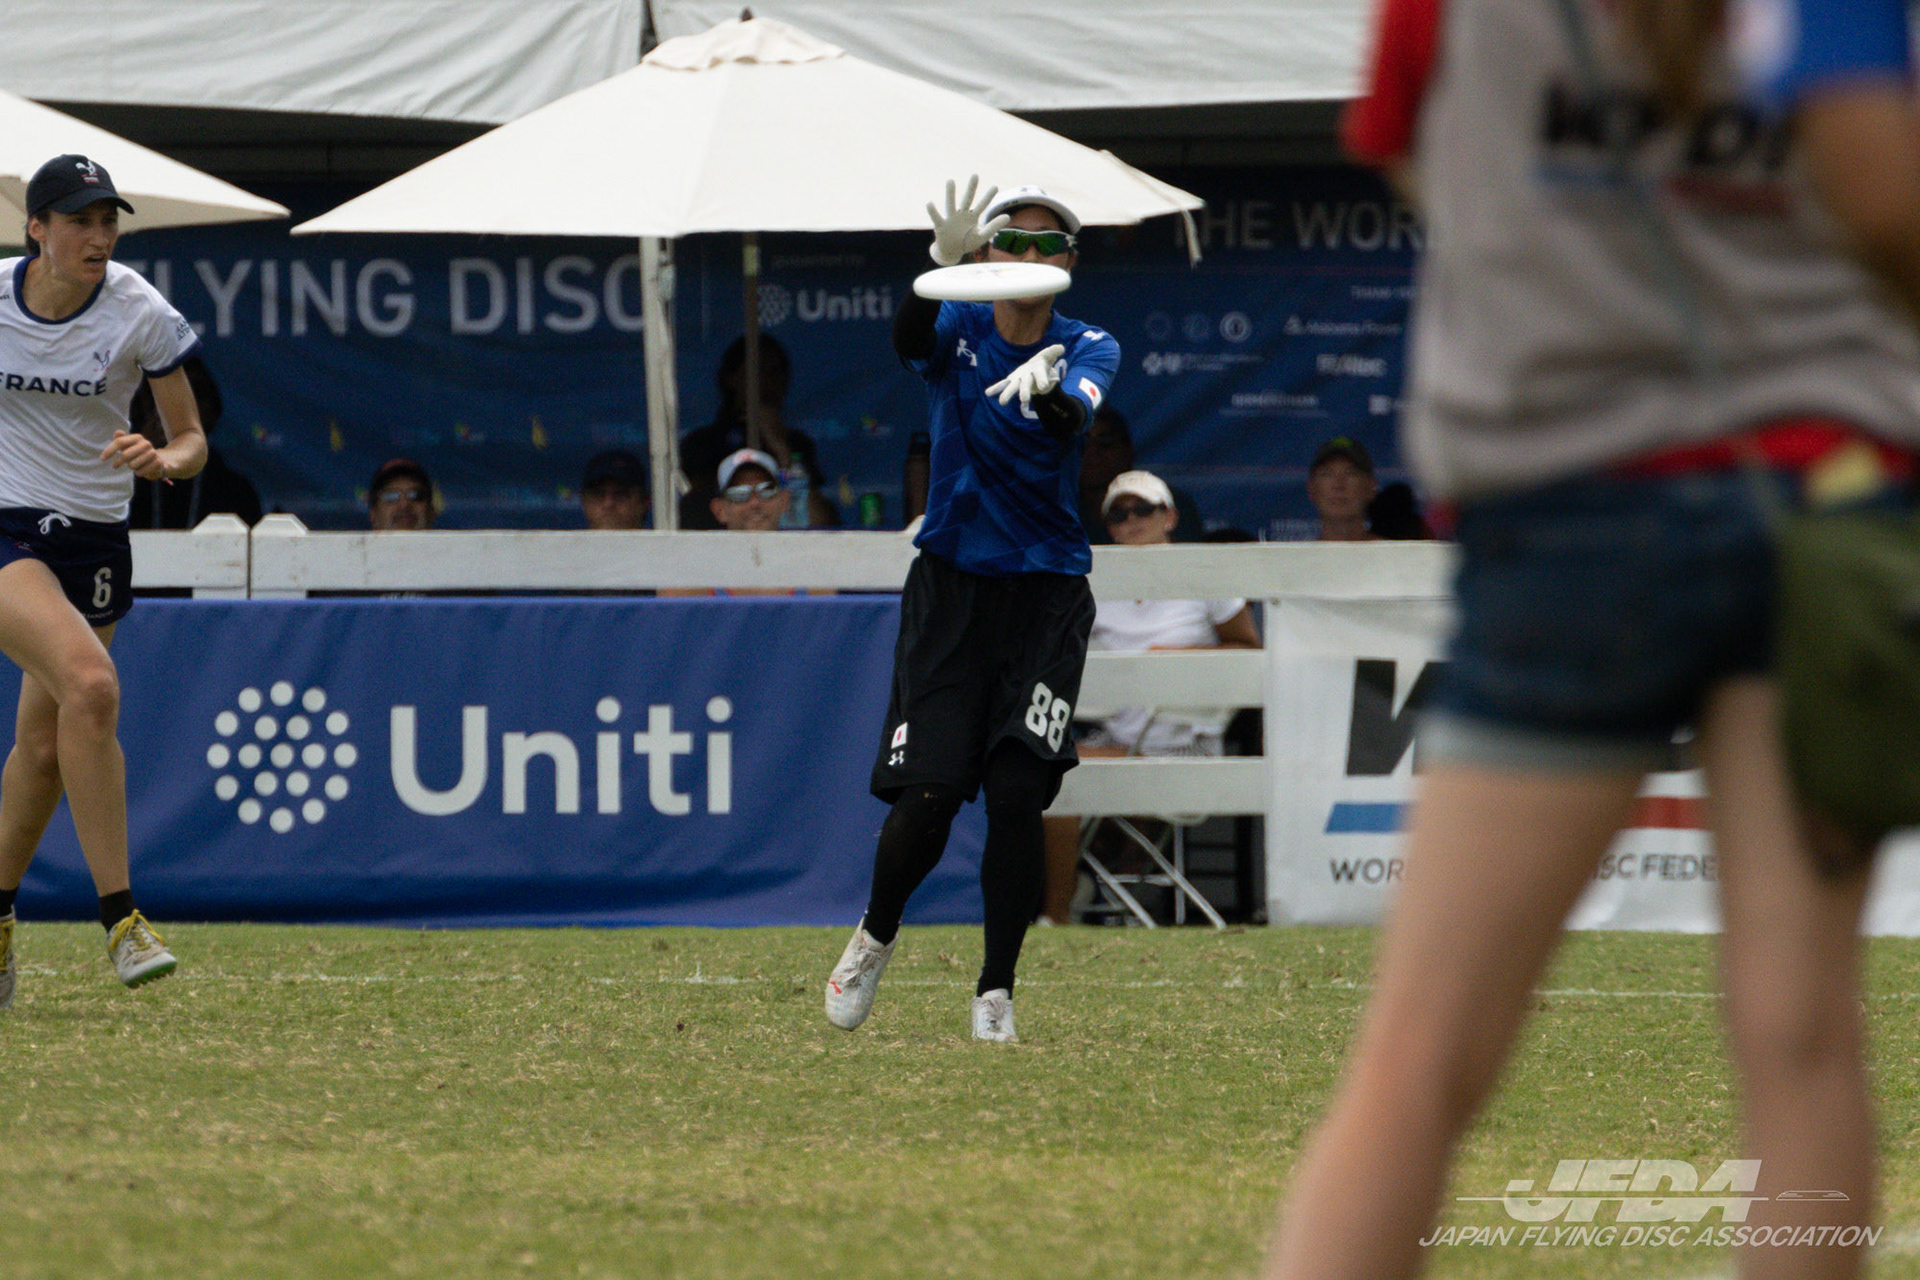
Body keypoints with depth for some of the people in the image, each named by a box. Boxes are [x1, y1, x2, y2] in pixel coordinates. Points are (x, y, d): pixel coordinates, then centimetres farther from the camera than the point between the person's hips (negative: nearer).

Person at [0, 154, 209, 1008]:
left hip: (94, 541, 3)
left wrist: (163, 460, -23)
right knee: (91, 684, -27)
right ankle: (120, 920, -25)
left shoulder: (140, 315, -8)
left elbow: (191, 439, -1)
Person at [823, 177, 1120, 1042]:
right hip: (952, 584, 0)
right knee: (927, 799, -8)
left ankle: (996, 993, 0)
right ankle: (876, 937, 22)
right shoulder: (960, 329, -1)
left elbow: (1073, 419, -23)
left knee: (1018, 793, -12)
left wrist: (1048, 387, -47)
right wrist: (944, 266, -47)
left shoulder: (1088, 348, -1)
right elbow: (909, 339, -27)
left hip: (1046, 592, 0)